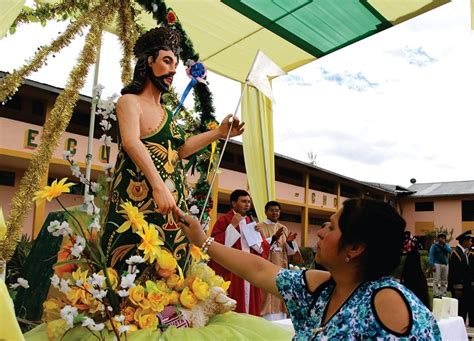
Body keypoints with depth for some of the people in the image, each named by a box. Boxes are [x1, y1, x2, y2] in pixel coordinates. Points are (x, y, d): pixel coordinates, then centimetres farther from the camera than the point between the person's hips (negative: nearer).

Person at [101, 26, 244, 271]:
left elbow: (179, 149, 25)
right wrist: (159, 186, -27)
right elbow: (131, 142, -15)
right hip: (139, 199, -7)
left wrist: (219, 132, 21)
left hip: (171, 204, 7)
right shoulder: (130, 101, 1)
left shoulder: (165, 112, 22)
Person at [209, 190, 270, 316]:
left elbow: (264, 247, 15)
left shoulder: (250, 223, 16)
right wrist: (232, 226, -17)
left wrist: (258, 233, -3)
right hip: (230, 273, -6)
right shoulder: (223, 221, -4)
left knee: (249, 305, 9)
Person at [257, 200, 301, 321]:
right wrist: (274, 237, -24)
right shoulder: (259, 226, -1)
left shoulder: (284, 229, 13)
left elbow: (290, 252, 10)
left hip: (281, 269, 5)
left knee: (280, 296, 7)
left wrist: (289, 242, -11)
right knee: (267, 299, -6)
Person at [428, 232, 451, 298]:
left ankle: (443, 294, 10)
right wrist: (432, 265, -12)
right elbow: (431, 256, -3)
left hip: (445, 264, 5)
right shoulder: (434, 246, 3)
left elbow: (450, 251, -5)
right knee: (436, 280, -8)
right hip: (437, 264, -4)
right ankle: (436, 294, -7)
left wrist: (444, 244, -4)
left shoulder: (446, 246, 16)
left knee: (444, 280, 4)